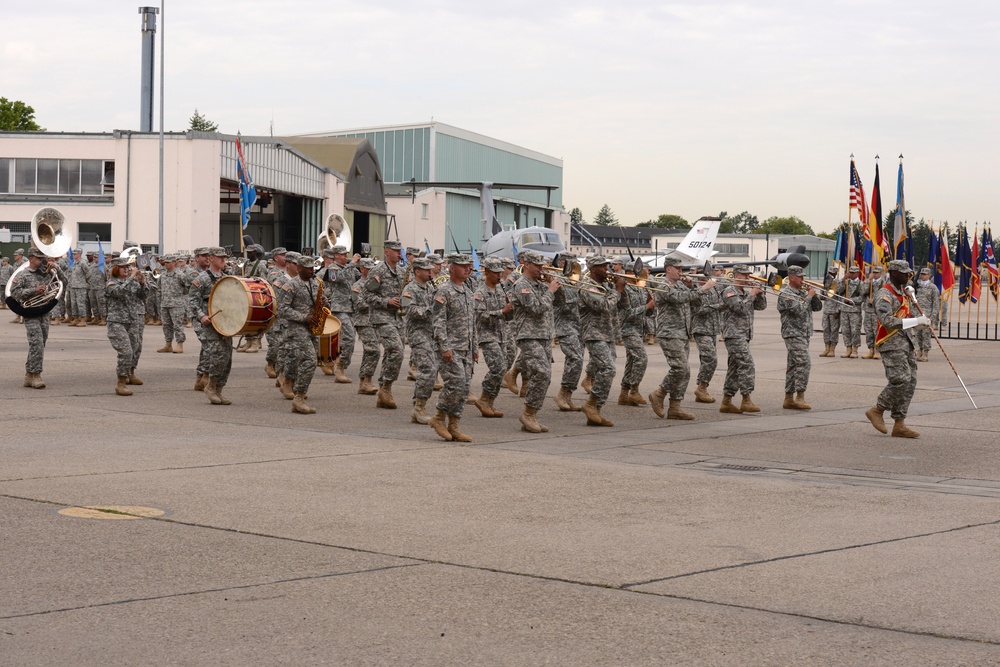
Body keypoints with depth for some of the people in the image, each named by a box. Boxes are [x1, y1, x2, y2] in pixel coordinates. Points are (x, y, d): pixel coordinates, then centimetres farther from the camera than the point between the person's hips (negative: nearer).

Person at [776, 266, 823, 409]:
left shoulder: (803, 292, 16)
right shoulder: (785, 294, -10)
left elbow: (818, 307, 14)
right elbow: (799, 310, -21)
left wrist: (814, 294, -1)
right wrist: (809, 296, -10)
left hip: (804, 334, 8)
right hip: (793, 334, -8)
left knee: (793, 365, 9)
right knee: (804, 363, -17)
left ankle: (789, 399, 11)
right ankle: (800, 397, -17)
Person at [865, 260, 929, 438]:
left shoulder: (903, 292, 19)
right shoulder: (884, 295, -11)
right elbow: (887, 320, -24)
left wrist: (922, 322, 7)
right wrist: (916, 321, -24)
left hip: (907, 343, 9)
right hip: (892, 345, -9)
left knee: (910, 383, 4)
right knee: (901, 380, -18)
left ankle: (899, 424, 7)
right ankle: (877, 410, 0)